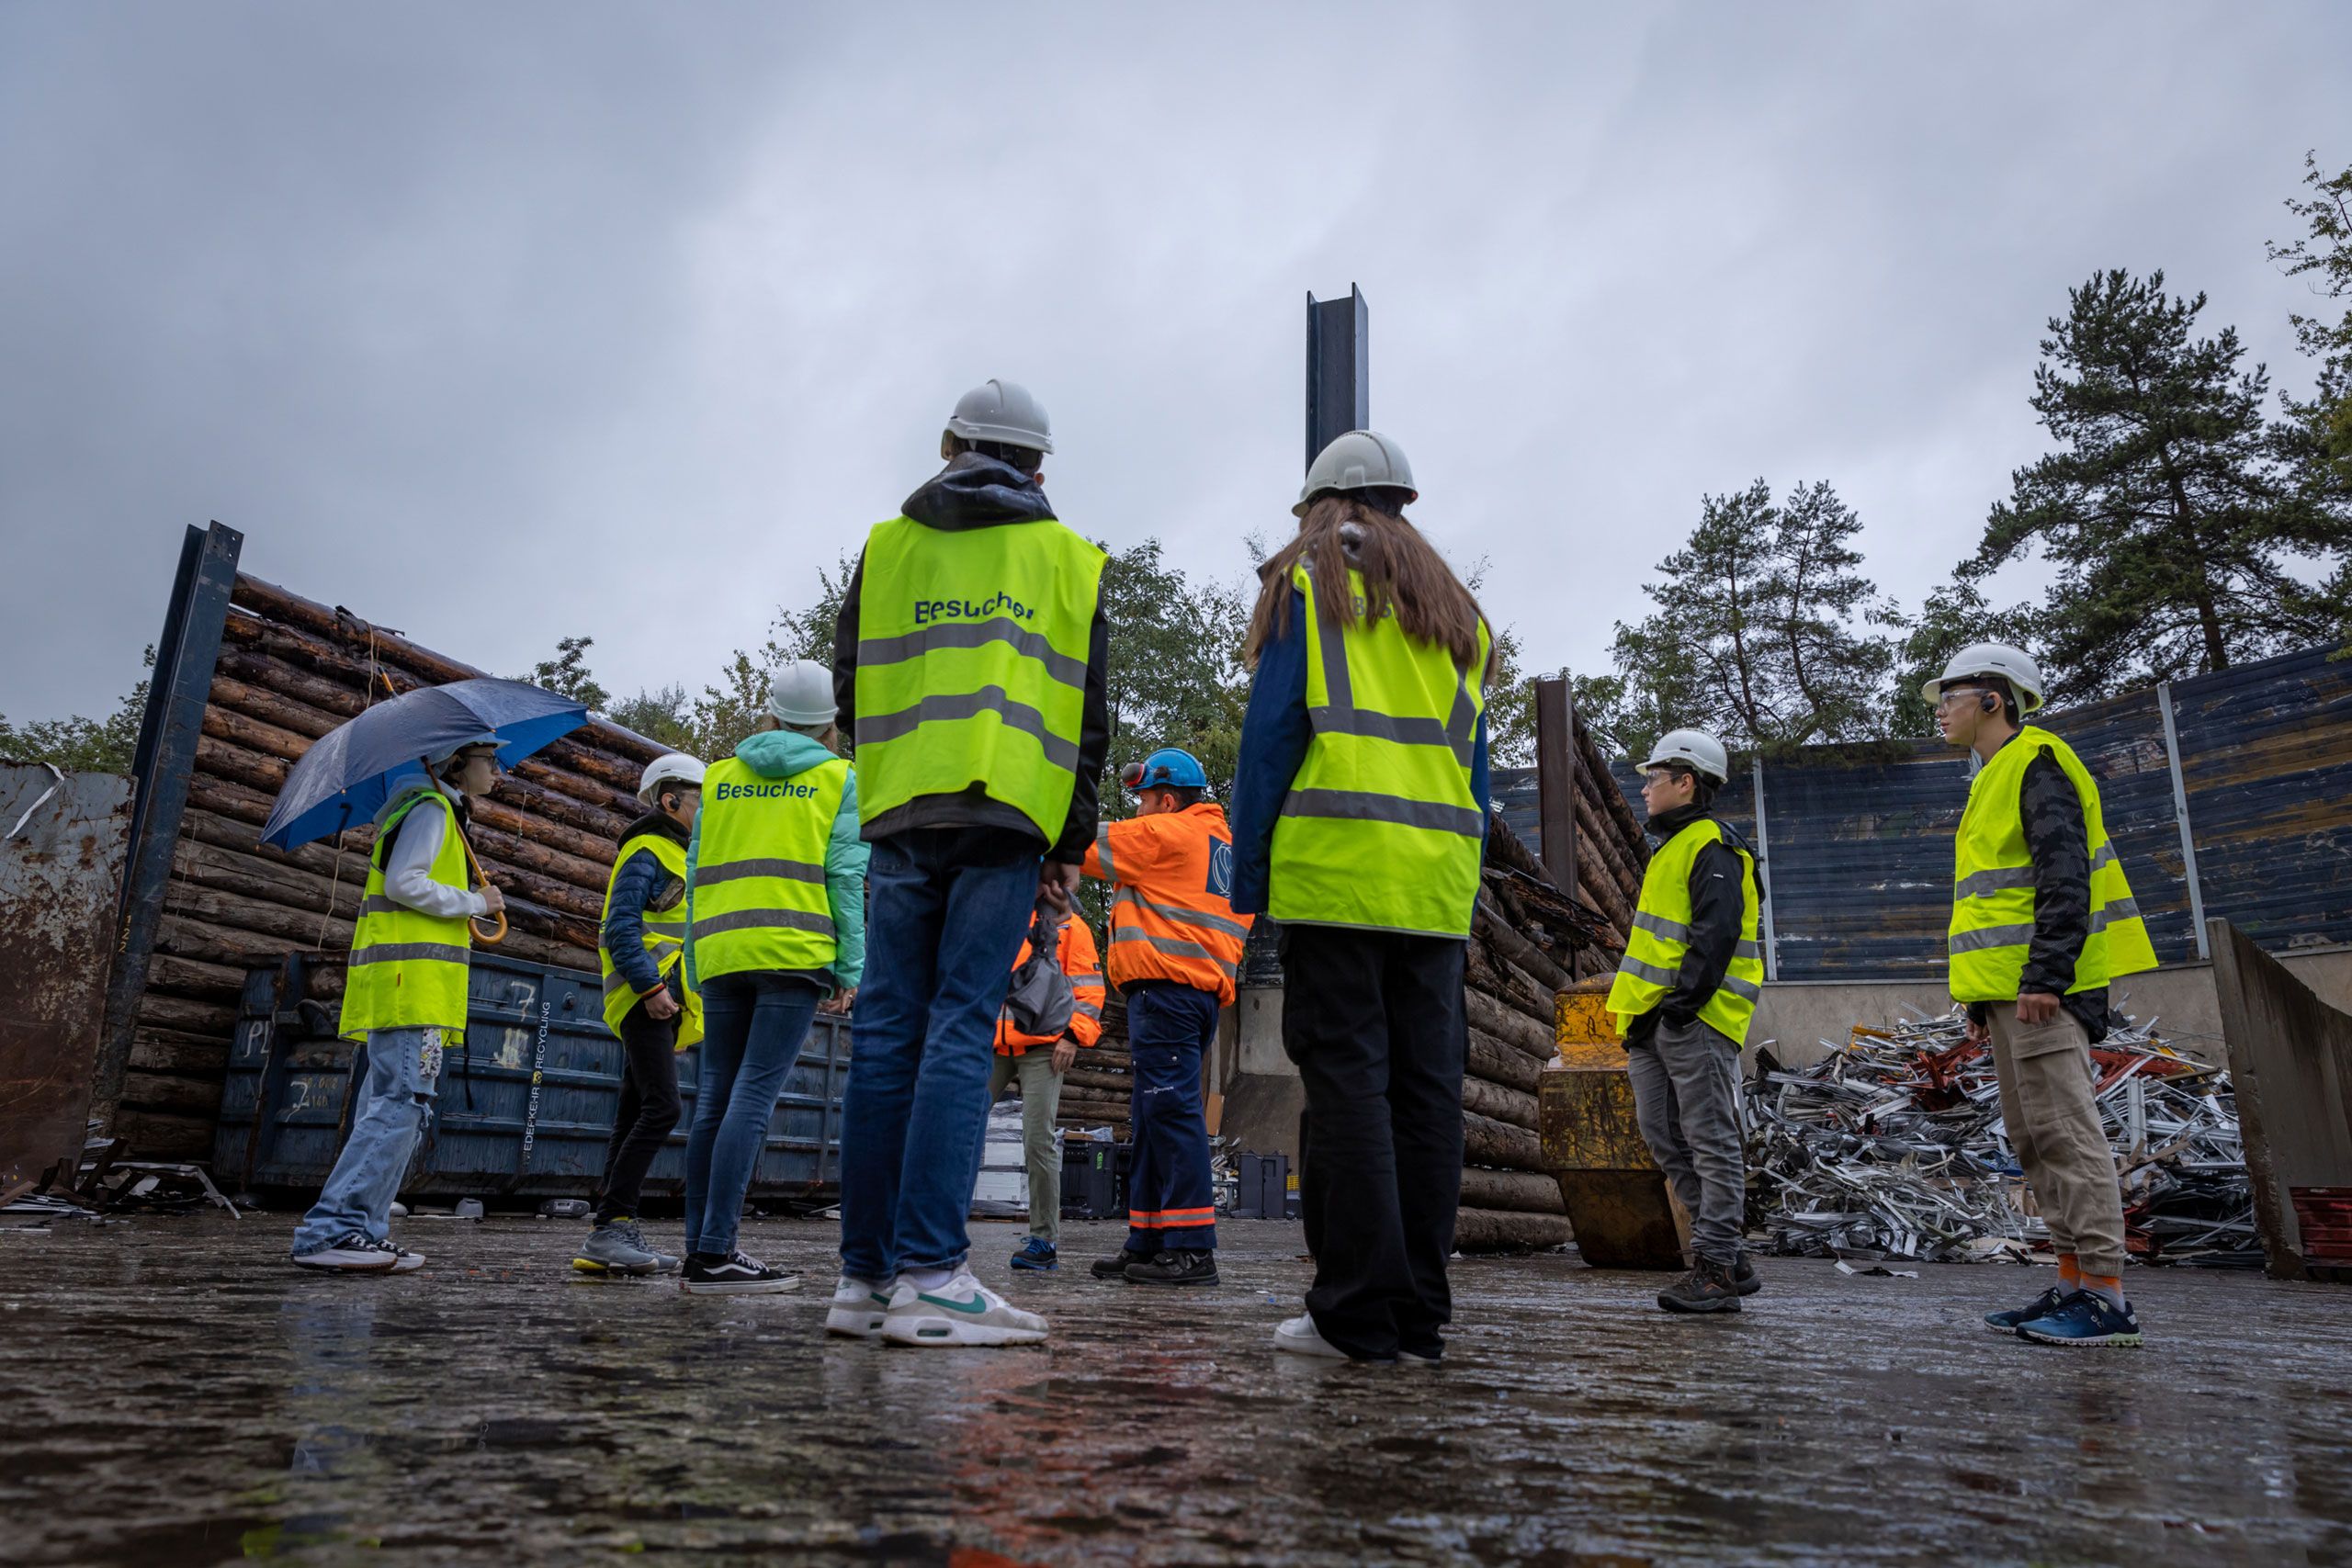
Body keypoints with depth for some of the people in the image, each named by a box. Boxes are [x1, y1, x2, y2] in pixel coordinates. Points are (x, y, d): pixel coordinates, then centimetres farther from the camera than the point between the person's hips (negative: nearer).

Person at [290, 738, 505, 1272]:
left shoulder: (442, 811, 26)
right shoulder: (430, 807, -5)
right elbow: (404, 882, -16)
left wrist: (463, 922, 18)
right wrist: (474, 903, -8)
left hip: (413, 987, 11)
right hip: (411, 981, -11)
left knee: (389, 1106, 8)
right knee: (401, 1103, -16)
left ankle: (361, 1232, 9)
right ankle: (330, 1230, -18)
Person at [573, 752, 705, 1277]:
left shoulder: (678, 857, 25)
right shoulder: (646, 851, -4)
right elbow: (621, 927, -15)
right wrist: (650, 986, -22)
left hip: (661, 1002, 10)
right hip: (644, 999, -10)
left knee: (636, 1115, 6)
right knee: (661, 1107, -16)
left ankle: (613, 1235, 8)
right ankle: (609, 1229, -15)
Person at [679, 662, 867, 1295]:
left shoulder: (719, 775, 18)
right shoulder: (839, 777, 7)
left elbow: (697, 876, 15)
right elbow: (846, 877, -2)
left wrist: (697, 969, 17)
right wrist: (851, 969, -2)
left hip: (721, 953, 4)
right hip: (795, 954, -4)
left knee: (715, 1096, 8)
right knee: (754, 1095, -8)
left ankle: (700, 1251, 11)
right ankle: (715, 1253, -11)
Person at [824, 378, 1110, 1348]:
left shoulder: (886, 547, 15)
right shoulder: (1071, 558, 11)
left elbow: (849, 689, 13)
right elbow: (1088, 713, 6)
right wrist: (1071, 844, 9)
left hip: (901, 819, 2)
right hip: (1007, 815, -2)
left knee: (888, 1031, 4)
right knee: (961, 1030, -5)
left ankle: (865, 1275, 8)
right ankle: (928, 1274, -9)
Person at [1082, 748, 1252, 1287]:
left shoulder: (1165, 833, -3)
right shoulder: (1222, 842, 24)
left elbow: (1088, 844, 3)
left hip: (1165, 985, -10)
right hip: (1206, 990, 10)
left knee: (1172, 1110, -11)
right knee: (1155, 1116, 12)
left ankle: (1192, 1248, -12)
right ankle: (1148, 1243, 15)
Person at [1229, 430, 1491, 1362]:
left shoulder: (1306, 582, 7)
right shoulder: (1457, 611, 24)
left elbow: (1271, 733, -2)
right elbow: (1474, 762, 19)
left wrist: (1248, 870, -1)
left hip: (1335, 869, -5)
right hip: (1439, 878, 5)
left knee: (1347, 1077, -5)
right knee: (1427, 1086, 5)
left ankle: (1358, 1311, -4)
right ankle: (1420, 1314, 10)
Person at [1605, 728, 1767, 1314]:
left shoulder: (1712, 847, -9)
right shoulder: (1671, 848, 23)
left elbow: (1716, 934, -19)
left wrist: (1683, 1002, -23)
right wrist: (1639, 1010, 21)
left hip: (1695, 1020, -10)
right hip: (1652, 1022, 11)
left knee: (1711, 1142, -4)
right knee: (1663, 1137, 10)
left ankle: (1715, 1269, 0)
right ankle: (1730, 1260, 18)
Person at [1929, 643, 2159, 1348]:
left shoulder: (2037, 763, -7)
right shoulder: (1995, 781, 23)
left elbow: (2066, 875, -17)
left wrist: (2045, 975, -23)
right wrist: (1981, 997, 22)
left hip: (2042, 987, -10)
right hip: (2011, 988, 10)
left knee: (2065, 1130, -10)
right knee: (2032, 1136, 10)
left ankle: (2105, 1296, -7)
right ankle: (2073, 1284, 15)